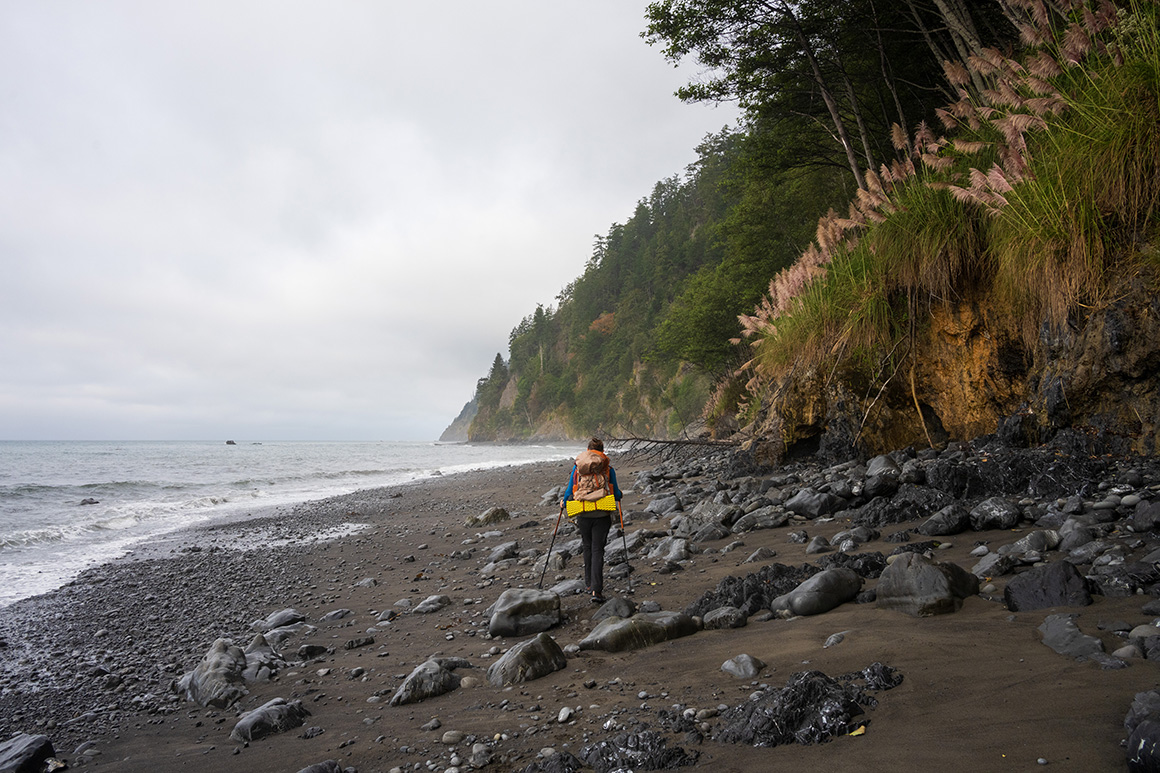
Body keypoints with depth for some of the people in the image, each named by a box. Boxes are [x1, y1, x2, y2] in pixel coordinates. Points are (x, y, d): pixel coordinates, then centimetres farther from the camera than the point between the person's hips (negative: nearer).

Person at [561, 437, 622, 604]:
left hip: (583, 514, 2)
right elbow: (615, 491, 8)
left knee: (588, 548, 20)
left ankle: (590, 582, 31)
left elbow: (570, 488, 9)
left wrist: (564, 502, 28)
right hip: (602, 514, -2)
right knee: (598, 550, -1)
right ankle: (596, 590, -10)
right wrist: (618, 497, 31)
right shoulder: (608, 467, 3)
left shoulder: (577, 466, 6)